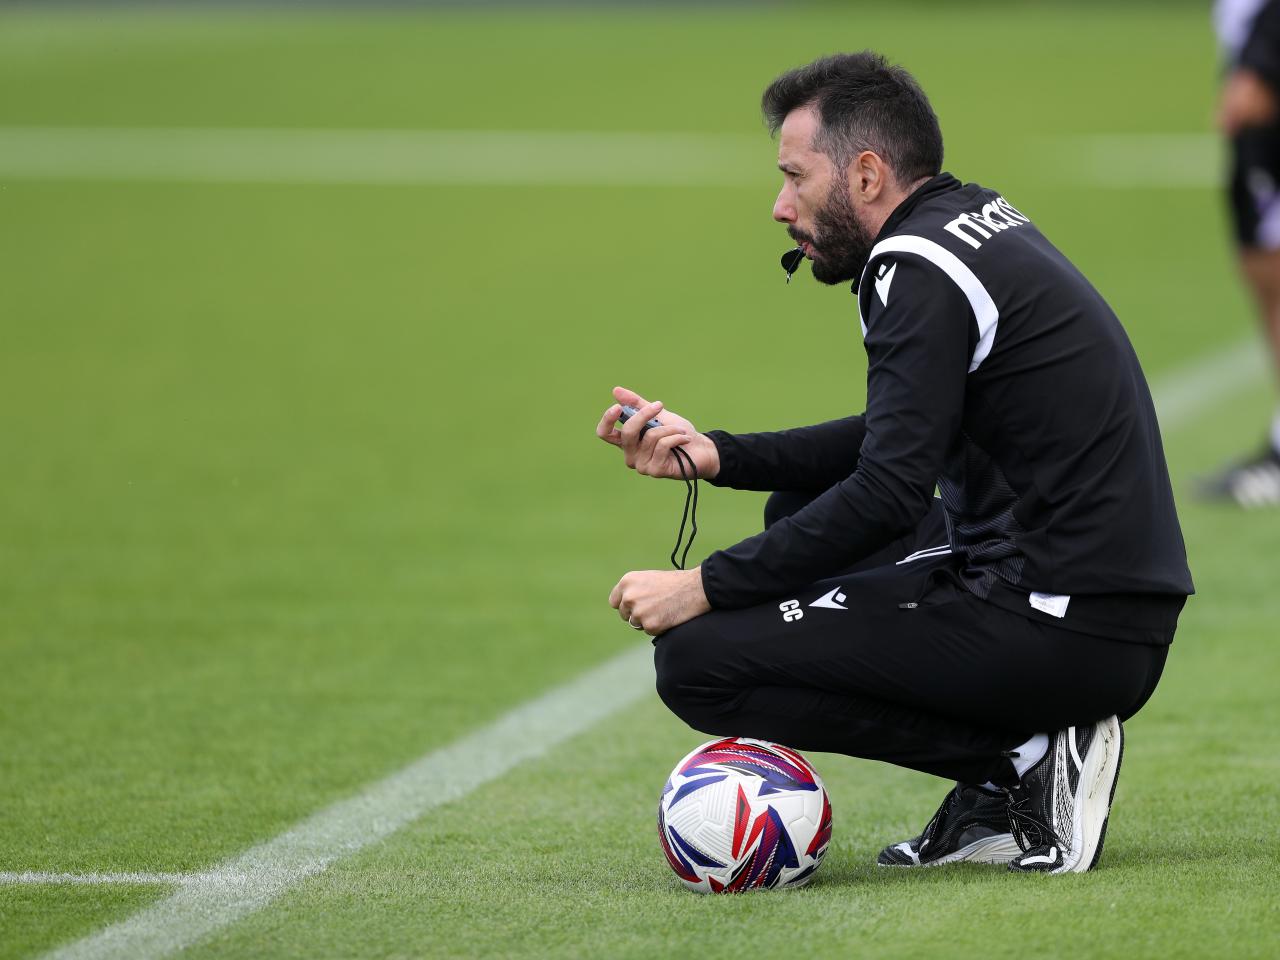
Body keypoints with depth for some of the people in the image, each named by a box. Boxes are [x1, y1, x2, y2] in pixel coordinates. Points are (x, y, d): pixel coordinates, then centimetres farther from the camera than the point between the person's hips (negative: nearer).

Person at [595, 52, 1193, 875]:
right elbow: (893, 445, 25)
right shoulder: (977, 222, 16)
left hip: (1064, 636, -10)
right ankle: (998, 801, 14)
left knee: (699, 659, -10)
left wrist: (706, 587, -13)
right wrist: (716, 455, 16)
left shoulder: (920, 268, -13)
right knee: (802, 517, 29)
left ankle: (1024, 762, -7)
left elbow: (888, 494, -19)